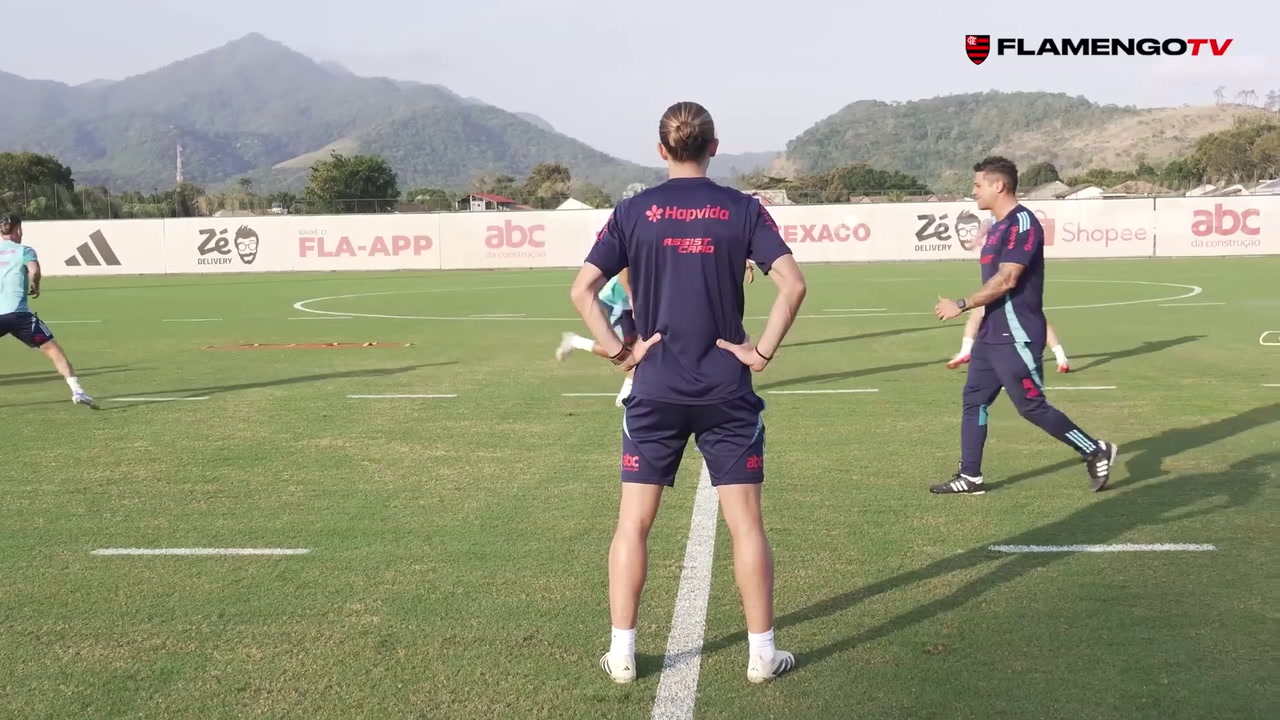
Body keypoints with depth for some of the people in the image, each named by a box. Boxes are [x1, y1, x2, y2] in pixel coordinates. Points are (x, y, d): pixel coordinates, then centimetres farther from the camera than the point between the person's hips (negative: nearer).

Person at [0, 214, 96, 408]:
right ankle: (76, 390, -12)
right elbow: (34, 270, -14)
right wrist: (34, 286, 5)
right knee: (52, 348, 0)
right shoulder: (24, 250, 5)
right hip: (18, 313, -3)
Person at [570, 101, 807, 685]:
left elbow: (582, 289, -7)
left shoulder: (633, 211, 0)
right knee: (745, 522, 8)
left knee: (633, 523, 9)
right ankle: (762, 652, 15)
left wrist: (615, 349, -2)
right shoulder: (742, 209, -1)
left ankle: (622, 653, 15)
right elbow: (792, 284, -11)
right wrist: (764, 350, -5)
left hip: (655, 390, 0)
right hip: (727, 390, 0)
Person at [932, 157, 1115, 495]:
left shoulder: (1022, 222, -16)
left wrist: (961, 305, -20)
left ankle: (1096, 452, 13)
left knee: (1031, 406, -3)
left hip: (1015, 336, -10)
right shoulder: (999, 225, 14)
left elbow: (1006, 280, -23)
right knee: (973, 399, 9)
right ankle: (970, 477, 15)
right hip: (992, 334, 10)